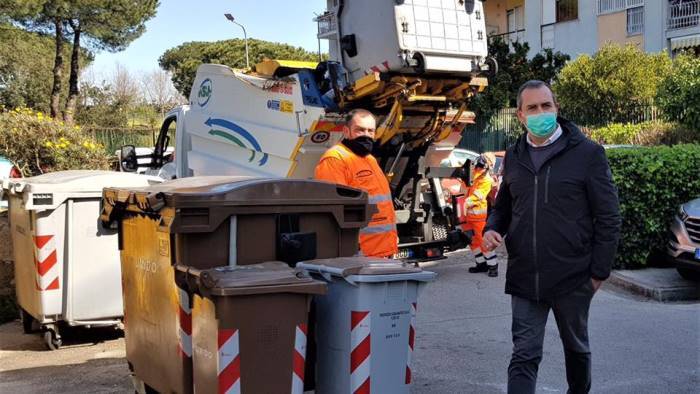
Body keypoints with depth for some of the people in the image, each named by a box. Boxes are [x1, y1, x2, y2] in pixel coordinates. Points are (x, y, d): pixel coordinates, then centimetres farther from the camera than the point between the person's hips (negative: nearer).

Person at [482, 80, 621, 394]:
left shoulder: (587, 153, -5)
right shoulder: (514, 157, 8)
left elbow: (608, 217, -5)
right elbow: (503, 206, 20)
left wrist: (599, 272, -7)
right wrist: (492, 229, -2)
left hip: (572, 279, -2)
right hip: (524, 279, 3)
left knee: (576, 347, 18)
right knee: (524, 357, 1)